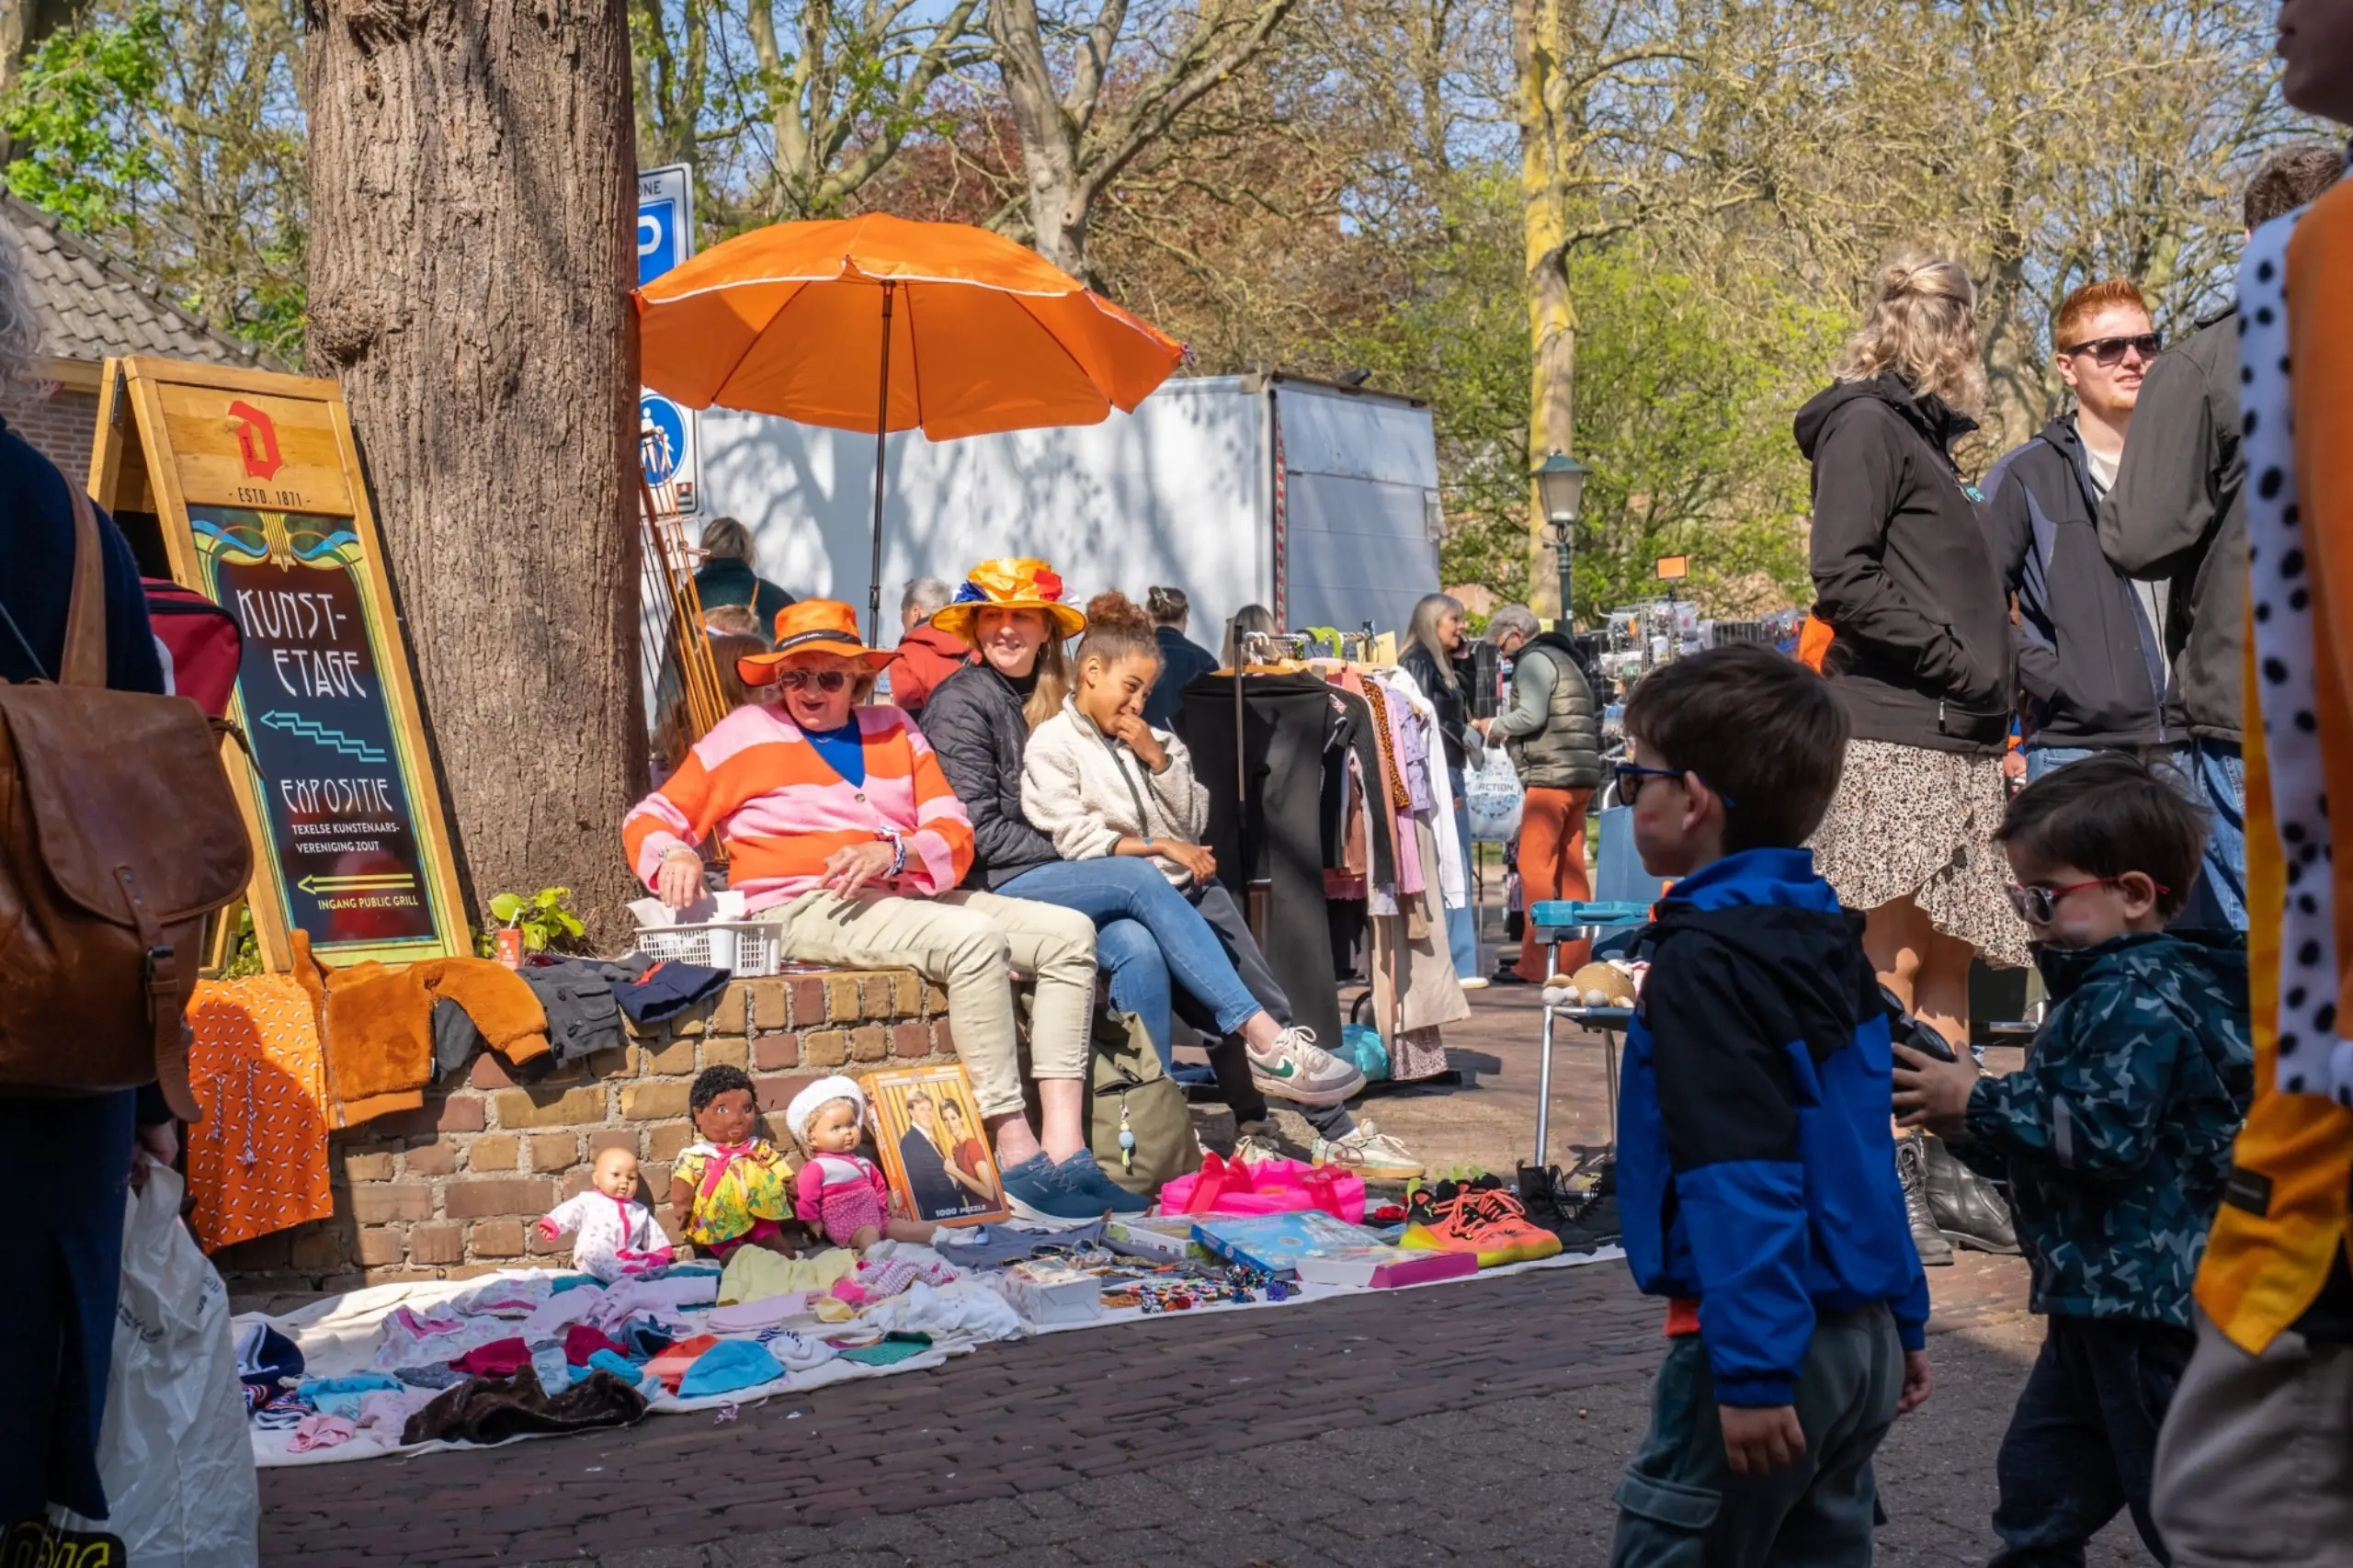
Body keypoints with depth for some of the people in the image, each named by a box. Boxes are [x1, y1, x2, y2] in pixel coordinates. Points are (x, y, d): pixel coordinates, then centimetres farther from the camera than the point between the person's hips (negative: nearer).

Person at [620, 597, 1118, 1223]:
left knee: (1069, 932, -11)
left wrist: (893, 852, -14)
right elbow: (650, 819, 10)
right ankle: (1017, 1157, -31)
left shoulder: (893, 729, 19)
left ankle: (1064, 1146, -21)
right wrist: (673, 855, -15)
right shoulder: (748, 733, 9)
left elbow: (955, 834, 8)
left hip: (909, 894, 6)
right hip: (803, 908, -6)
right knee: (974, 938, -32)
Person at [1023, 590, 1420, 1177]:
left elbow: (1193, 824, 12)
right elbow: (1075, 841, -10)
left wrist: (1158, 758, 0)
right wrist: (1160, 847, -10)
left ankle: (1335, 1132, 4)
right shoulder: (1051, 745, 0)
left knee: (1265, 1010, 0)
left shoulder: (1147, 738, 18)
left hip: (1190, 889, 6)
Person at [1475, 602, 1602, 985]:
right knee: (1570, 868, 10)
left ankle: (1535, 964, -9)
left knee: (1535, 867, -8)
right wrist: (1508, 733, 15)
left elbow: (1531, 716, -16)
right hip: (1580, 775, 10)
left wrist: (1493, 726, 0)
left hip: (1550, 775, -10)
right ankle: (1575, 959, 11)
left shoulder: (1534, 661, -5)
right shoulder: (1562, 658, 24)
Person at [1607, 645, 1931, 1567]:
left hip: (1771, 1345, -9)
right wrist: (1901, 1322, 20)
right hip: (1860, 1340, 9)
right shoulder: (1826, 935, 11)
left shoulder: (1704, 957, -16)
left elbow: (1740, 1176, -23)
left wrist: (1752, 1370, -23)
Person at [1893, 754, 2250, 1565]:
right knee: (2038, 1483, 19)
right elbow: (2048, 1135, 19)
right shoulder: (2103, 988, 14)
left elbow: (2105, 1134, -27)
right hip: (2099, 1300, 11)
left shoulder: (2141, 999, -18)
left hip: (2149, 1306, -11)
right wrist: (1964, 1114, 5)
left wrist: (1977, 1106, -18)